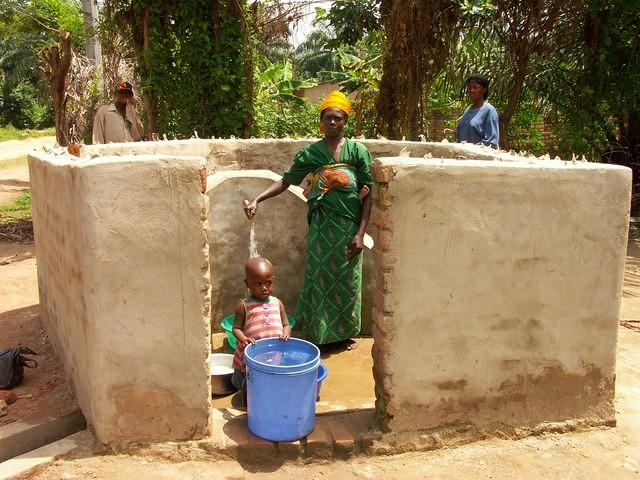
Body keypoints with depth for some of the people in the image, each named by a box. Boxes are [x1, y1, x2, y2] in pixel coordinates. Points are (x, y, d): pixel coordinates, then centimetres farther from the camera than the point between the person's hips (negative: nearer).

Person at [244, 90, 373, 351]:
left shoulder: (358, 151, -1)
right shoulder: (310, 152, 2)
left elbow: (367, 195, -2)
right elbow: (286, 180, 2)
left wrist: (360, 233, -9)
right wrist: (257, 199, -13)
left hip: (349, 226, 0)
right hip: (321, 227, 0)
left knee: (346, 280, 9)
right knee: (319, 279, 5)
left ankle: (344, 333, 27)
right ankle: (318, 336, 18)